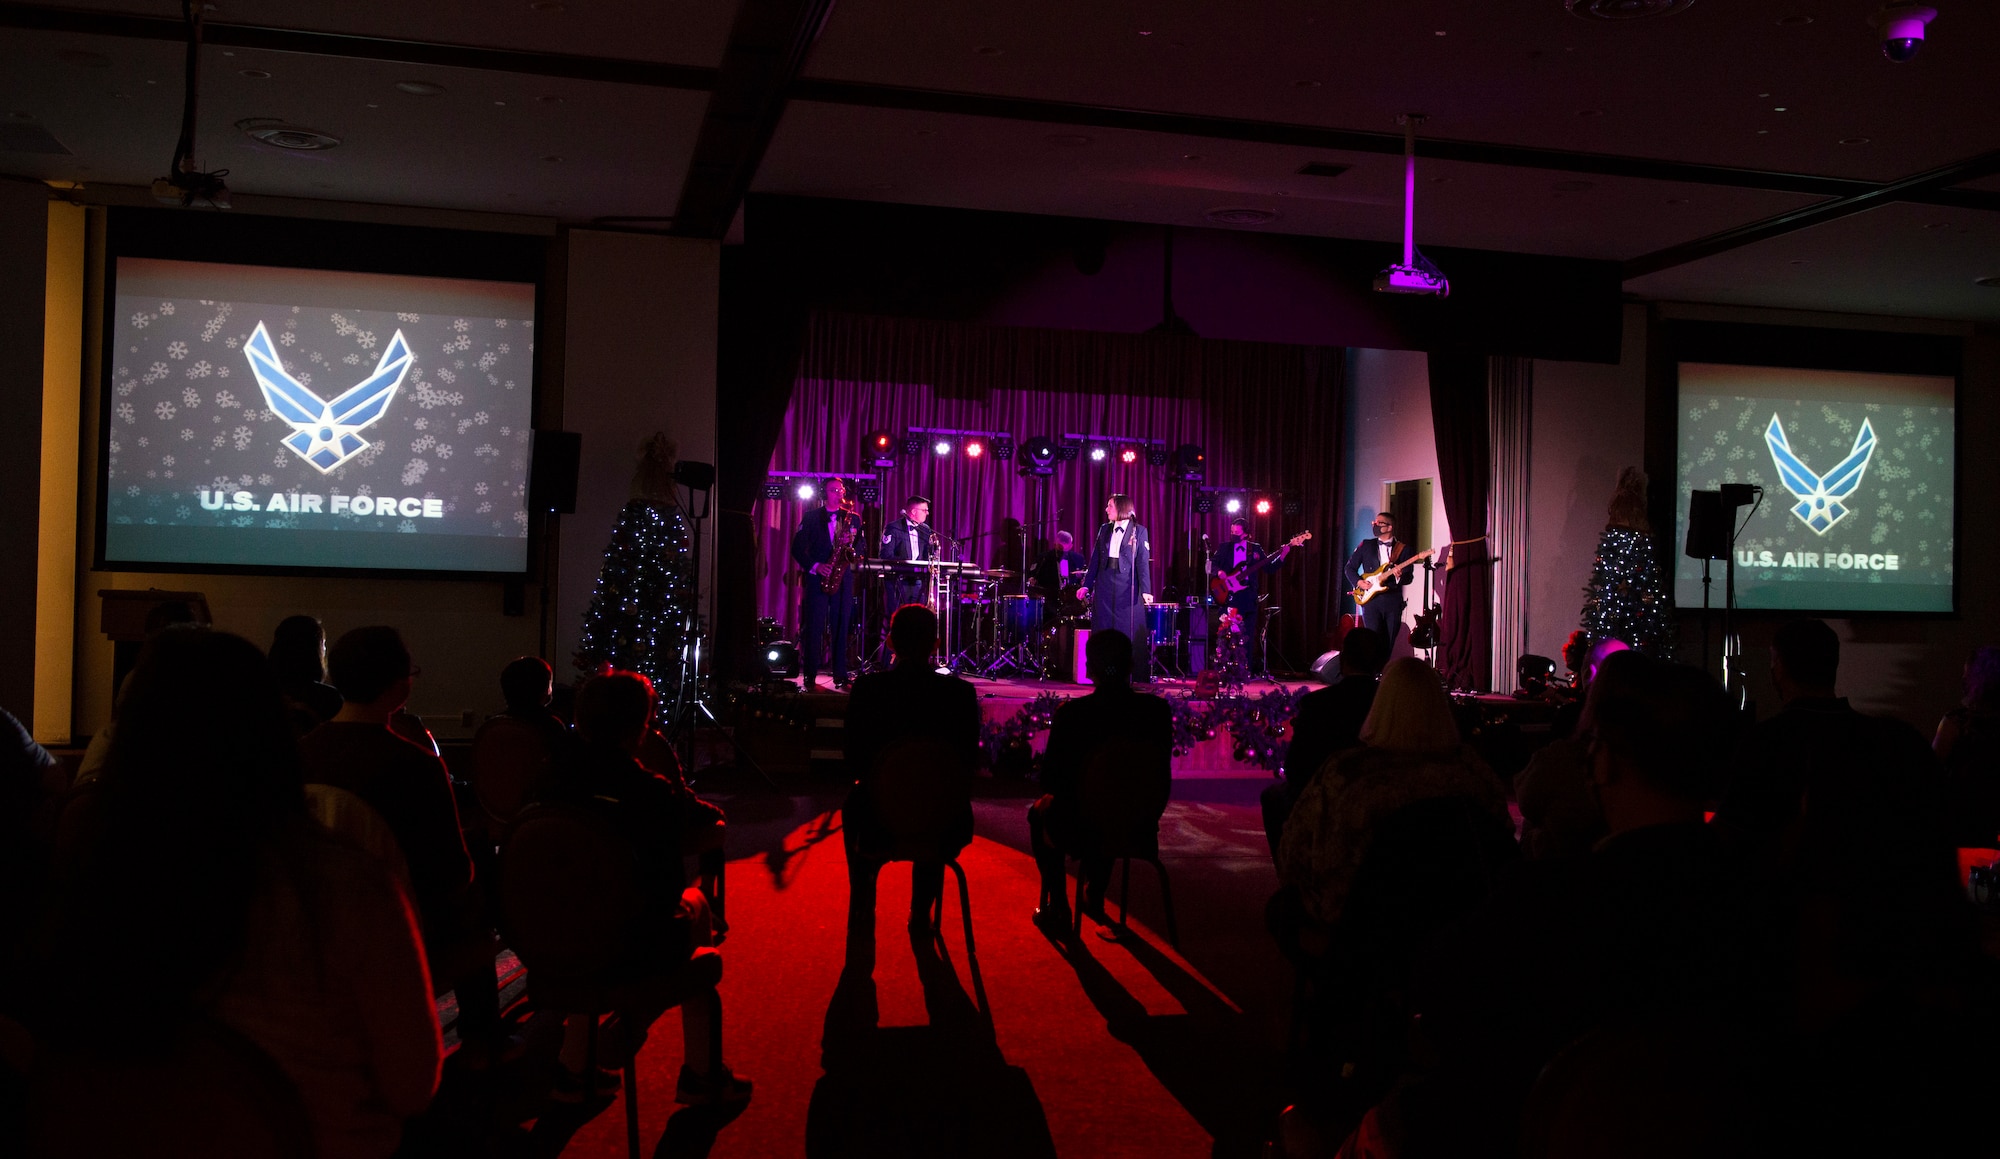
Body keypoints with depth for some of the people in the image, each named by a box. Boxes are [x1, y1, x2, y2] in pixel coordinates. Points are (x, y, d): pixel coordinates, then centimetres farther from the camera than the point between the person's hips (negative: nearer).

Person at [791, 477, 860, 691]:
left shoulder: (851, 518, 14)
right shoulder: (811, 518, 8)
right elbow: (798, 549, 2)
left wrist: (851, 542, -13)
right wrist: (815, 566, -11)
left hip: (843, 578, 2)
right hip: (817, 577, -2)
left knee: (841, 627, -1)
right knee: (813, 627, -4)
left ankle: (841, 676, 3)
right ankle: (810, 677, 2)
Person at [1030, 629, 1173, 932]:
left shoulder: (1071, 713, -21)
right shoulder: (1158, 710, -11)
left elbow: (1050, 781, -11)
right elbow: (1159, 773, 2)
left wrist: (1052, 794, 13)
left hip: (1079, 832, -3)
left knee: (1039, 812, 32)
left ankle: (1058, 907, 33)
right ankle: (1094, 898, 51)